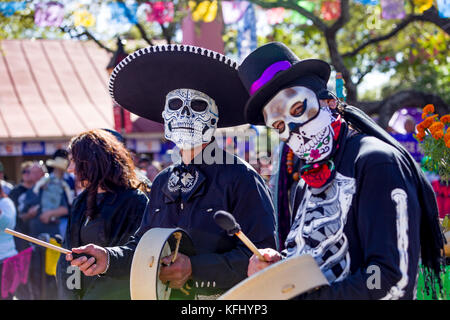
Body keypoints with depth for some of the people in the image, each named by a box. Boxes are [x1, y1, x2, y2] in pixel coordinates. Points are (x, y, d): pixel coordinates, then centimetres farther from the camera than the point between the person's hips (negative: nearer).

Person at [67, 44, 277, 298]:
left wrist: (194, 268, -20)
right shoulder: (163, 183, 13)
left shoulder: (240, 177, -8)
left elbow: (262, 256, -15)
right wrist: (109, 259, -2)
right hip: (164, 296, 4)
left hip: (224, 298, -4)